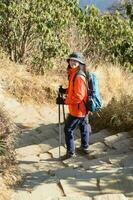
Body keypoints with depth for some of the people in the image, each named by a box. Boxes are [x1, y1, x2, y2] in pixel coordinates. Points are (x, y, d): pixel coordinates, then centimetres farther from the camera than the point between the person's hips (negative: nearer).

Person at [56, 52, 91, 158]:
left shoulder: (79, 77, -24)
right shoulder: (73, 74, 7)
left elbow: (78, 96, -27)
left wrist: (64, 101, -23)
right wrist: (65, 91, 4)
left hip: (77, 110, -10)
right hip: (83, 110, 10)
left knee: (68, 129, 2)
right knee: (84, 127, 23)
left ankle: (71, 151, 10)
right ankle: (85, 147, 40)